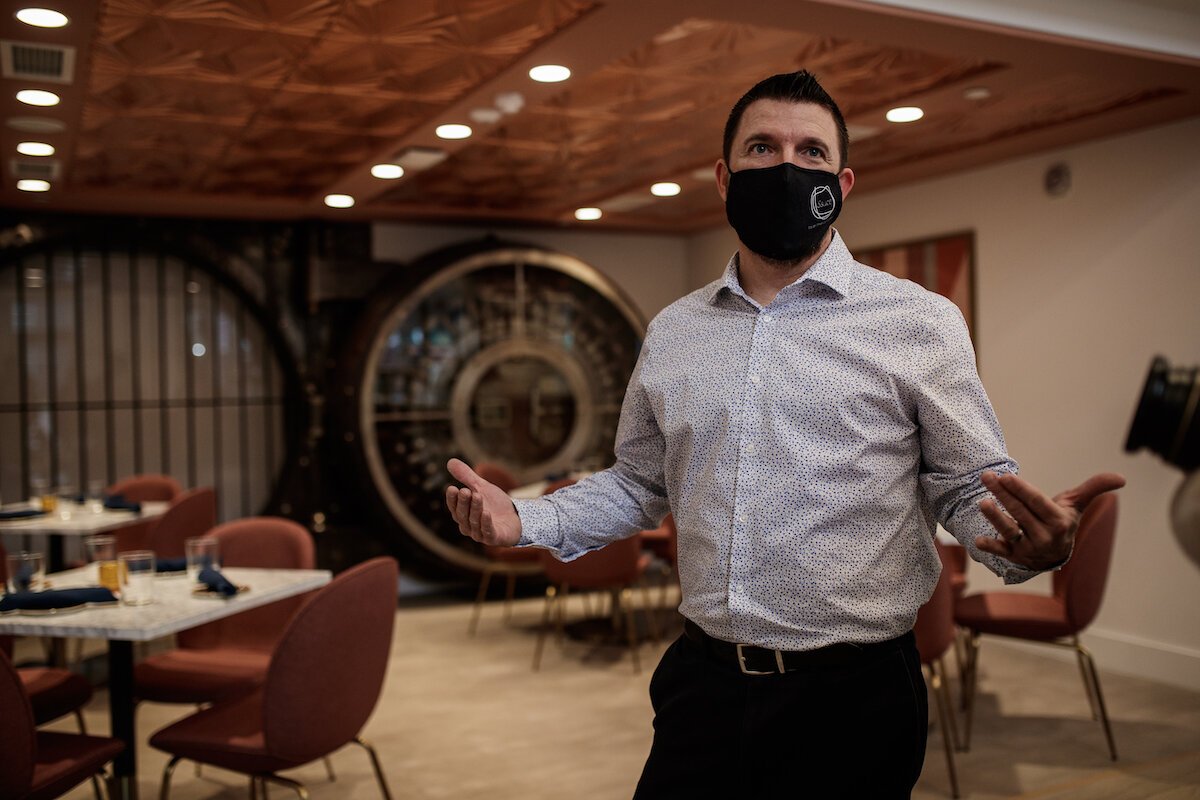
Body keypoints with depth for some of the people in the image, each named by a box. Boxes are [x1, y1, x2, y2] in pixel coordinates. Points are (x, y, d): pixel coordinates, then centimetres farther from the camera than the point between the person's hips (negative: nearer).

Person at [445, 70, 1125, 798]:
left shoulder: (918, 322, -4)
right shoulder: (672, 332, 7)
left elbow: (972, 487, -2)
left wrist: (1037, 543, -23)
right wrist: (526, 520, 4)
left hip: (853, 698, -3)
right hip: (701, 683, 3)